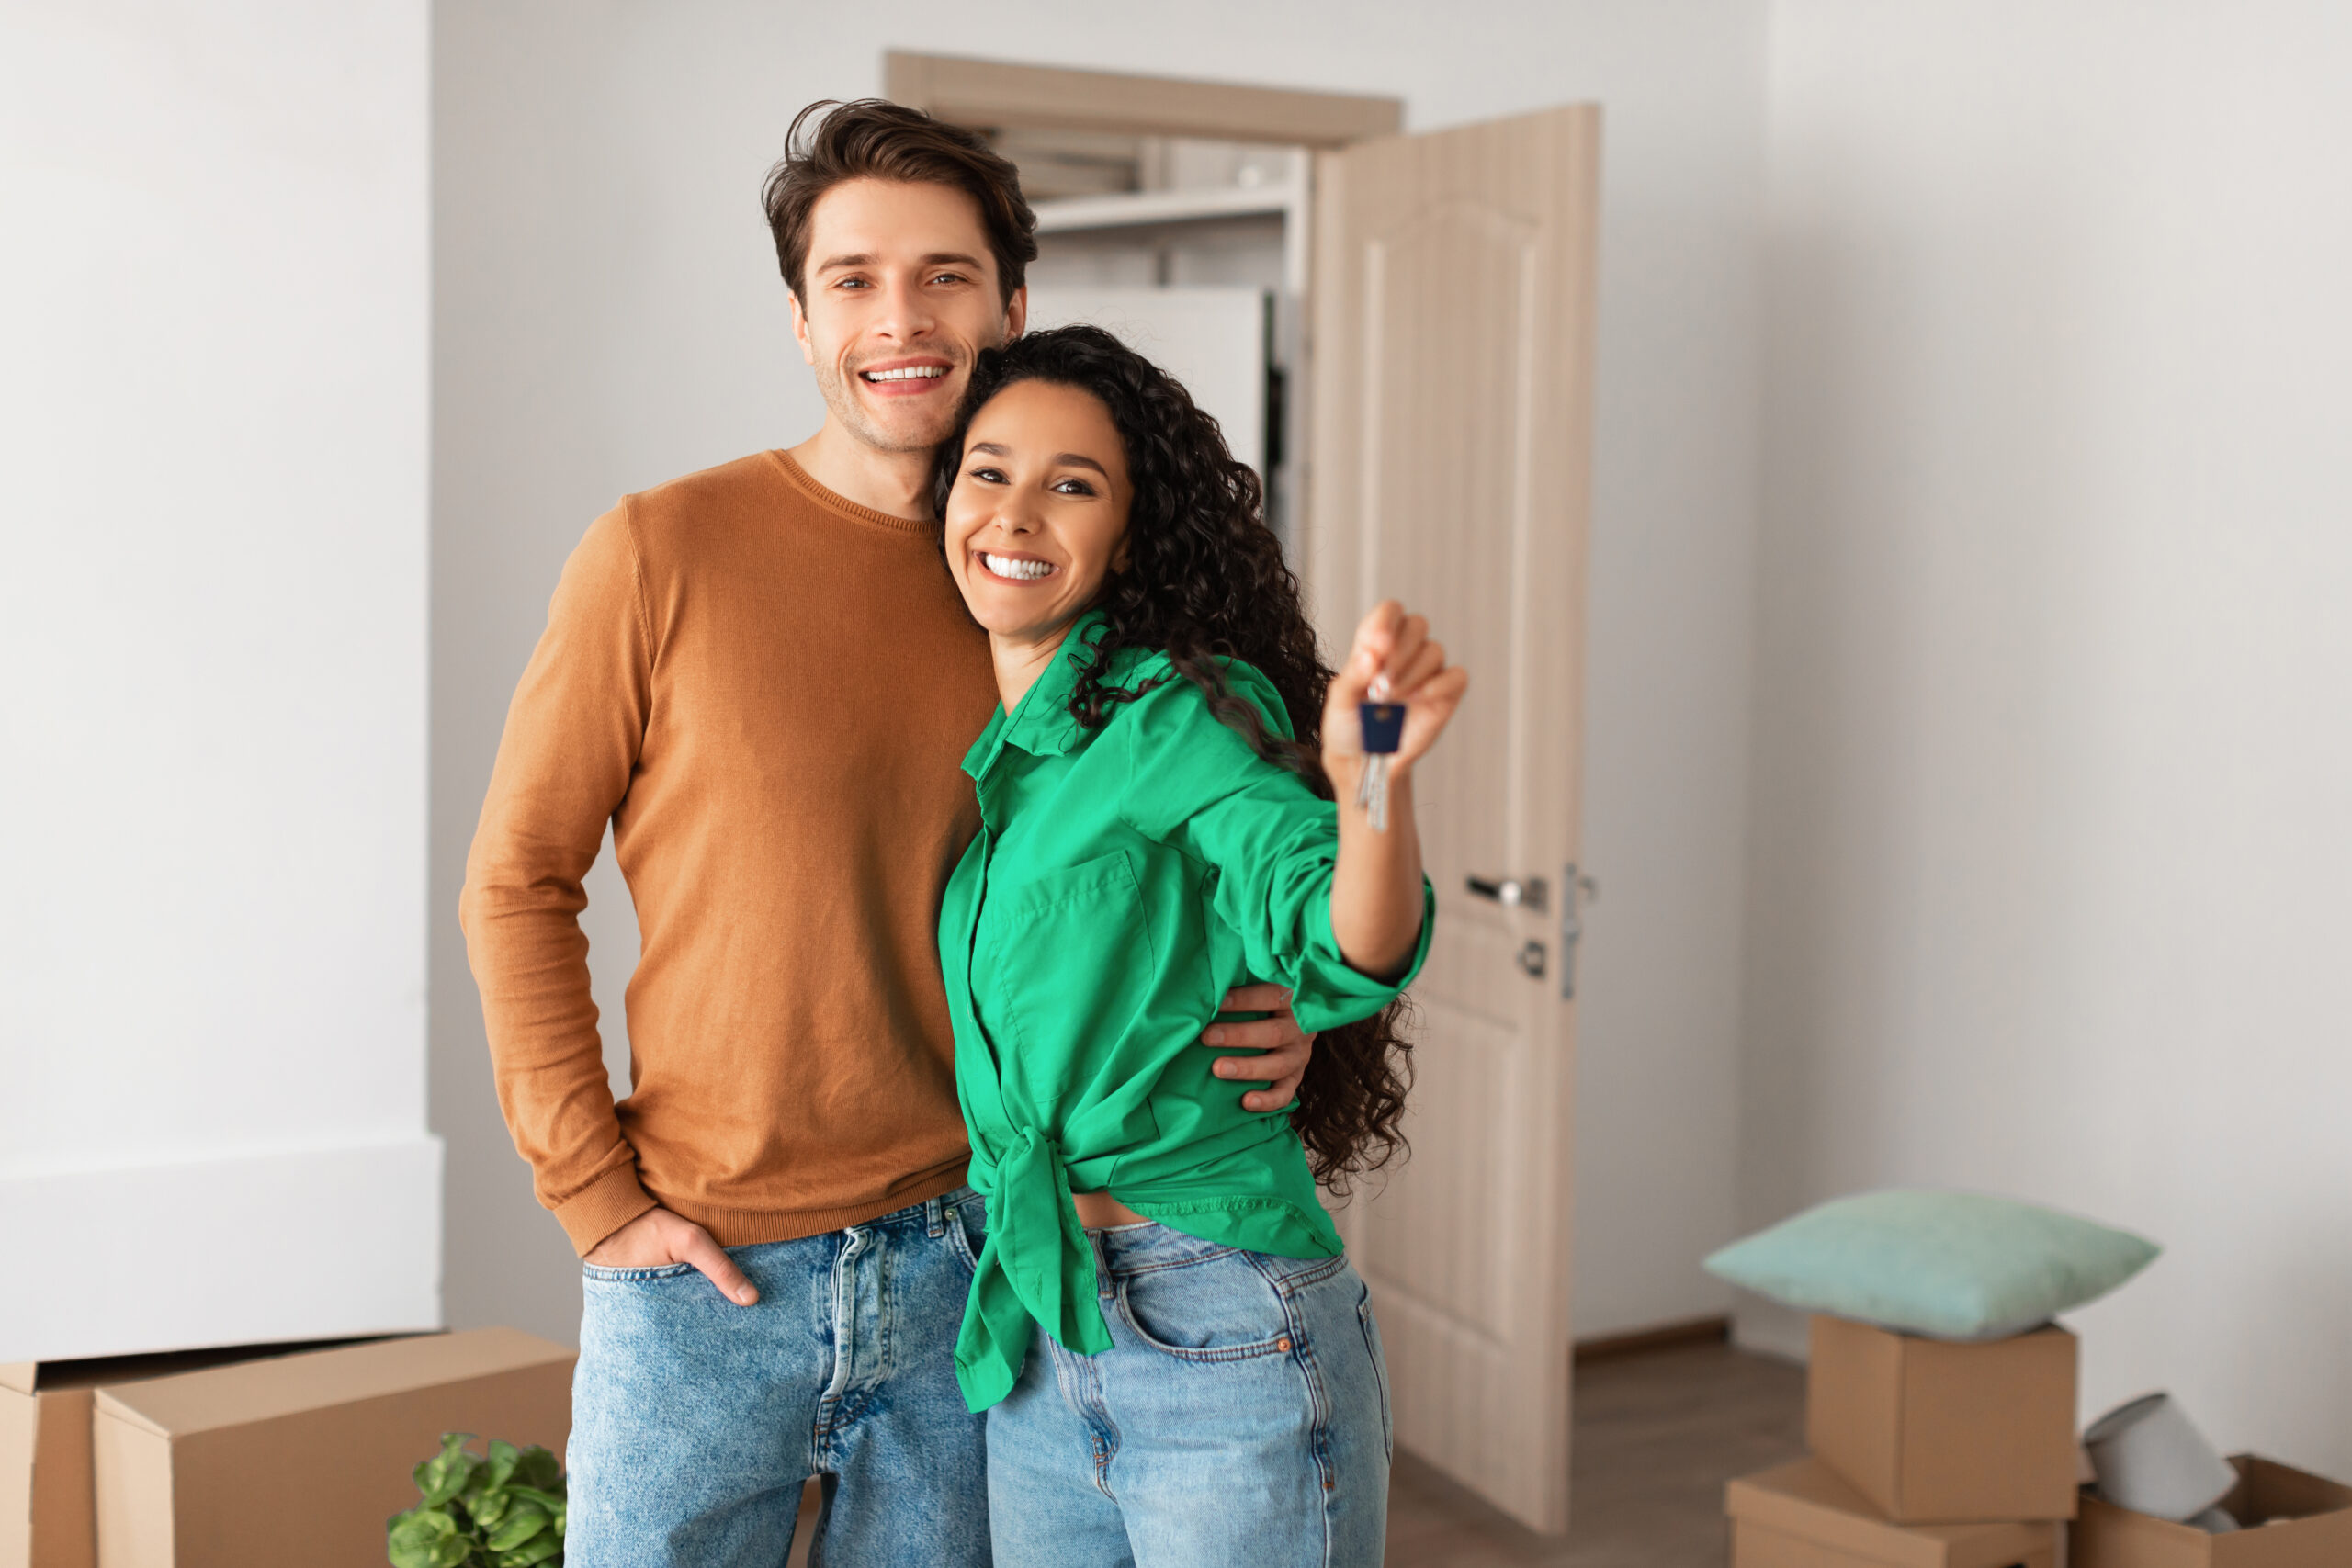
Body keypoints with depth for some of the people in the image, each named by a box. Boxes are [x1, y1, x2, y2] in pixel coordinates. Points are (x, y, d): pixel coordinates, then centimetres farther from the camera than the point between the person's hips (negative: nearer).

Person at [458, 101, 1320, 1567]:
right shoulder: (665, 554, -7)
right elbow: (517, 883, -3)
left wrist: (1265, 1020, -5)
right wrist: (596, 1193, -7)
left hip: (964, 1265, 3)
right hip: (707, 1276, -2)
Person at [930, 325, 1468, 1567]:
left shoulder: (1184, 717, -11)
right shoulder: (979, 755, 9)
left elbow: (1347, 953, -27)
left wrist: (1374, 785, -44)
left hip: (1227, 1354, -6)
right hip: (1028, 1348, 7)